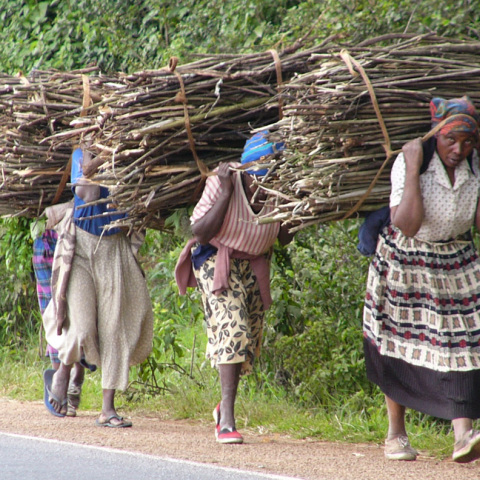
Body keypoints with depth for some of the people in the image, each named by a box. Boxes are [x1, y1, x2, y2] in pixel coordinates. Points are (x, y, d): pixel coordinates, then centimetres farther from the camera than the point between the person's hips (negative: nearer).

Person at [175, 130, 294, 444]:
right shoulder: (222, 182, -22)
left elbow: (284, 239, -3)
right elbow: (201, 233, -21)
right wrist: (226, 192, -28)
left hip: (255, 265, 5)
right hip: (218, 261, -5)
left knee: (250, 342, 8)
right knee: (232, 329, -22)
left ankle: (226, 406, 34)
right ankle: (227, 420, -25)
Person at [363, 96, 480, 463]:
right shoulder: (409, 162, -22)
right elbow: (407, 225, -31)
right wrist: (413, 169, -34)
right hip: (405, 263, -3)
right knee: (399, 347, 6)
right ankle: (396, 434, 20)